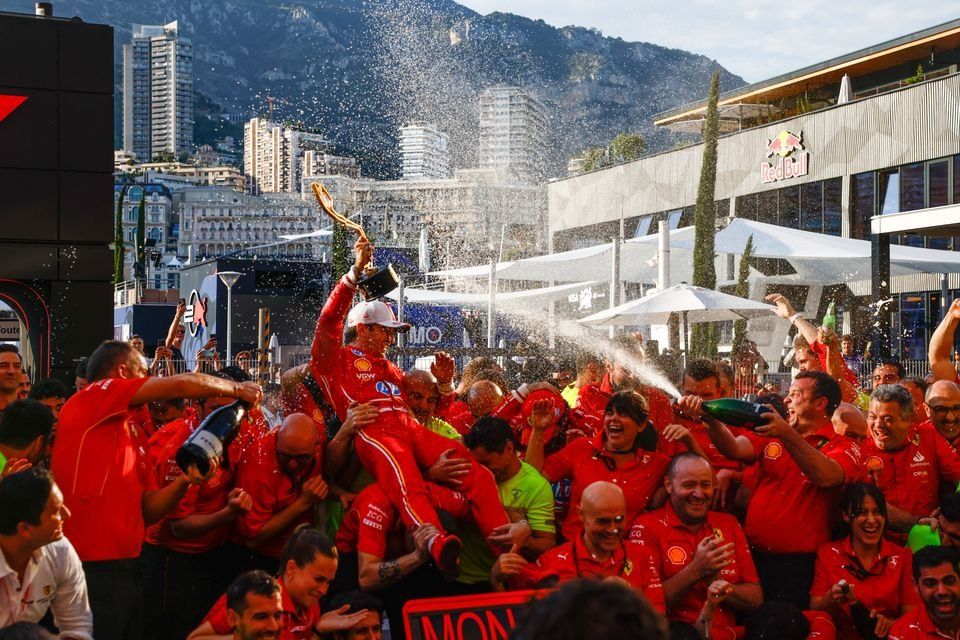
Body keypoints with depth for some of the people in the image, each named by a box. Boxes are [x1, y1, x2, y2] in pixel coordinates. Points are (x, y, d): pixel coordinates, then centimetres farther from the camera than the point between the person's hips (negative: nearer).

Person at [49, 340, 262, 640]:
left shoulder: (131, 436, 20)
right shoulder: (92, 396, -4)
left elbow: (147, 510, 17)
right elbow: (182, 384, -9)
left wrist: (184, 482, 1)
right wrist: (237, 388, 6)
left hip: (125, 566, 9)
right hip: (93, 567, -9)